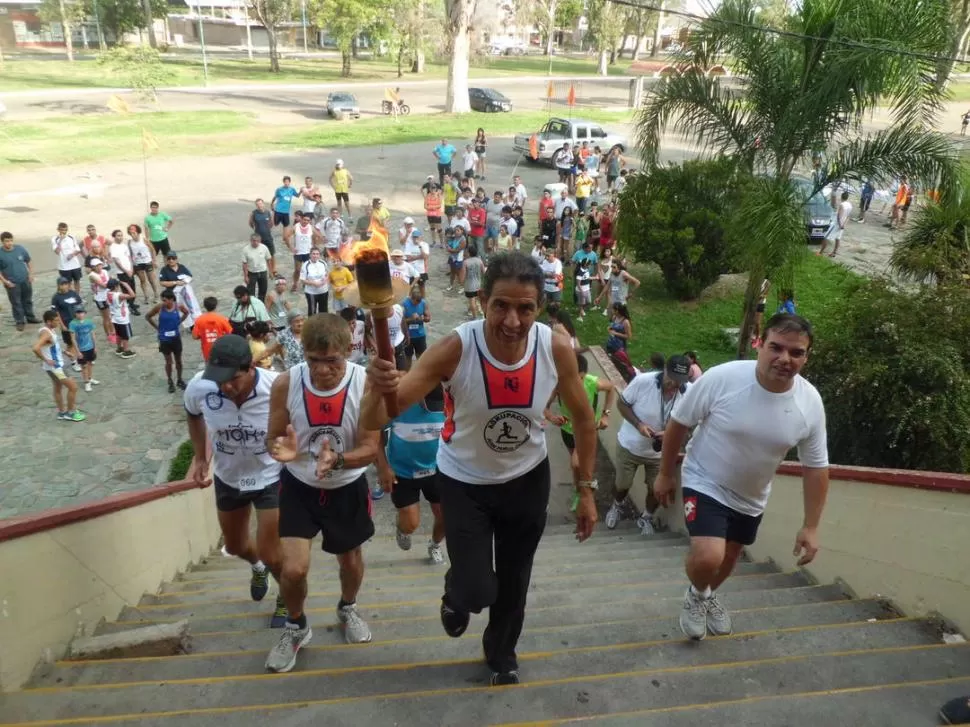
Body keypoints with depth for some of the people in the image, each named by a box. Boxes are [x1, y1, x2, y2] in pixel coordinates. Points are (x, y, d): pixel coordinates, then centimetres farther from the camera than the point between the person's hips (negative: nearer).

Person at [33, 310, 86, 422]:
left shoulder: (51, 330, 5)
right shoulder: (45, 333, -25)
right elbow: (35, 348, -40)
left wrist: (63, 352, 14)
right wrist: (45, 360, -28)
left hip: (57, 365, 10)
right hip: (54, 367, -10)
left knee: (58, 388, 20)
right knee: (73, 387, -3)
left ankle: (62, 412, 34)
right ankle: (70, 413, 8)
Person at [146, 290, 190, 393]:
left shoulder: (178, 307, -12)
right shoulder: (159, 307, -16)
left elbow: (186, 313, 10)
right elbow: (147, 316, -2)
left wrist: (178, 323, 3)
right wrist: (157, 327, -2)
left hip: (176, 338, 2)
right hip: (164, 339, -2)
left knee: (178, 361, 14)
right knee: (169, 362, 8)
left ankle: (179, 380, 33)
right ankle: (170, 382, 26)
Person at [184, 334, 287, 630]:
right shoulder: (199, 387, -25)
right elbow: (193, 415, 1)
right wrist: (199, 457, 0)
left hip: (271, 478, -3)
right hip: (228, 478, 4)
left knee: (270, 555, 2)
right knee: (235, 546, 24)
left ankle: (288, 597, 37)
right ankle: (257, 568, 62)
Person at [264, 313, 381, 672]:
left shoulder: (366, 385, -25)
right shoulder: (286, 383, -22)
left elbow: (370, 448, -20)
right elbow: (273, 437, -9)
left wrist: (338, 460, -41)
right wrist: (281, 448, -33)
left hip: (347, 487, 1)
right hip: (299, 485, 0)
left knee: (350, 558, 20)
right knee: (294, 568, -8)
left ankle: (347, 609, 54)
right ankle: (296, 626, 26)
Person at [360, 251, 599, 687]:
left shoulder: (557, 349, -24)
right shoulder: (454, 349, -31)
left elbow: (584, 418, -4)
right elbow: (373, 423, -34)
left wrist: (586, 490, -3)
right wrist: (378, 388, -56)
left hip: (528, 479, 3)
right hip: (464, 481, -2)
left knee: (513, 581, 19)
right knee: (476, 592, -5)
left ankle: (502, 653, 51)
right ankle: (456, 598, 36)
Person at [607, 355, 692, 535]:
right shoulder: (643, 381, -28)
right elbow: (622, 404, -14)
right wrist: (639, 425, -28)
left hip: (659, 451, 1)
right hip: (629, 445, -1)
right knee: (622, 484, 16)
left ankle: (646, 517, 40)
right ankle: (617, 505, 50)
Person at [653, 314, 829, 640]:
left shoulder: (810, 402, -17)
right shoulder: (722, 378, -29)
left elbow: (815, 467, -5)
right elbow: (678, 422, -13)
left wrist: (810, 526, -4)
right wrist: (665, 474, -5)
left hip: (751, 497, 5)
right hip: (705, 483, -4)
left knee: (729, 556, 24)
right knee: (708, 557, -24)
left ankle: (709, 596, 58)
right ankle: (696, 594, 13)